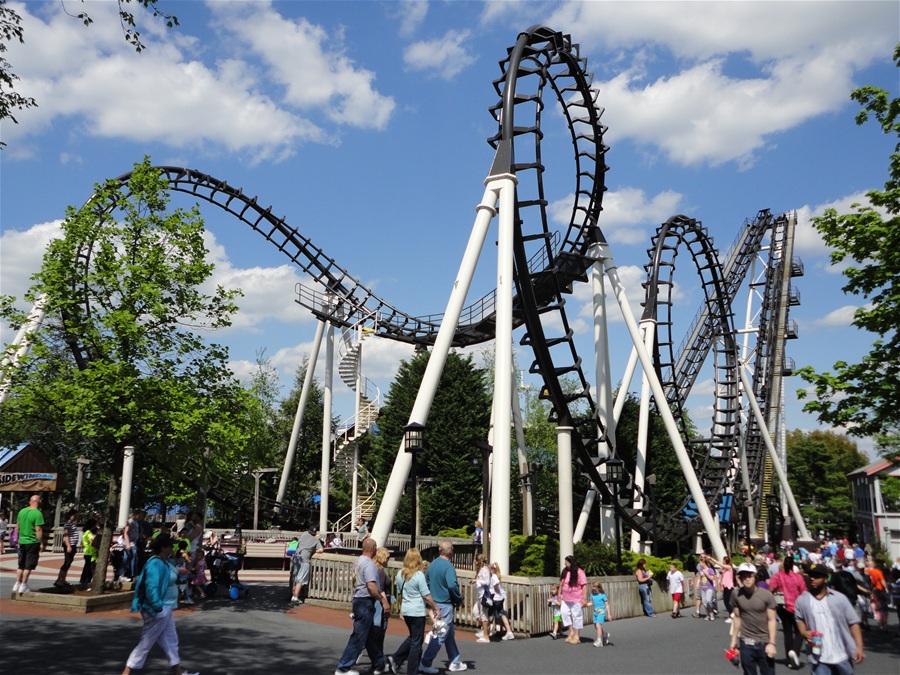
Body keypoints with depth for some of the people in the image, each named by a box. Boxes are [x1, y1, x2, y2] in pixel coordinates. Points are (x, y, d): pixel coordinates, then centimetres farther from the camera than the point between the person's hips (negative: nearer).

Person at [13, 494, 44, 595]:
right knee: (28, 566, 2)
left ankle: (17, 584, 18)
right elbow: (38, 530, -19)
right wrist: (41, 543, -11)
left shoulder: (22, 511, 4)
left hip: (22, 541, 6)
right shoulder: (38, 513, -17)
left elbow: (17, 526, 13)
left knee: (21, 565, 17)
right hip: (33, 542, -6)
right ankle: (23, 586, 3)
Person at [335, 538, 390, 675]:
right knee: (358, 637, -3)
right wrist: (383, 600, -20)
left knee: (369, 635, 17)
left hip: (358, 600, 10)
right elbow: (371, 586, -26)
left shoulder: (359, 561, 12)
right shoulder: (369, 563, -18)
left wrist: (379, 591, 30)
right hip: (366, 602, -10)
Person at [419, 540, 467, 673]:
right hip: (445, 605, -9)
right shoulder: (448, 566, -17)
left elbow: (426, 582, 14)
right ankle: (425, 664, 2)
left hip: (434, 603, 9)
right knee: (441, 636, -1)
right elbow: (452, 585, -27)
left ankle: (454, 662, 25)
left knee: (450, 634, 18)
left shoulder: (432, 565, 8)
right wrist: (459, 598, -11)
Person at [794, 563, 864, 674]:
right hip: (819, 658, -1)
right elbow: (799, 619, 12)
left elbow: (853, 622, -1)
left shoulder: (839, 598, -4)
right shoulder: (802, 600, -2)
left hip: (842, 656, 1)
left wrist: (859, 646, -8)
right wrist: (804, 632, -8)